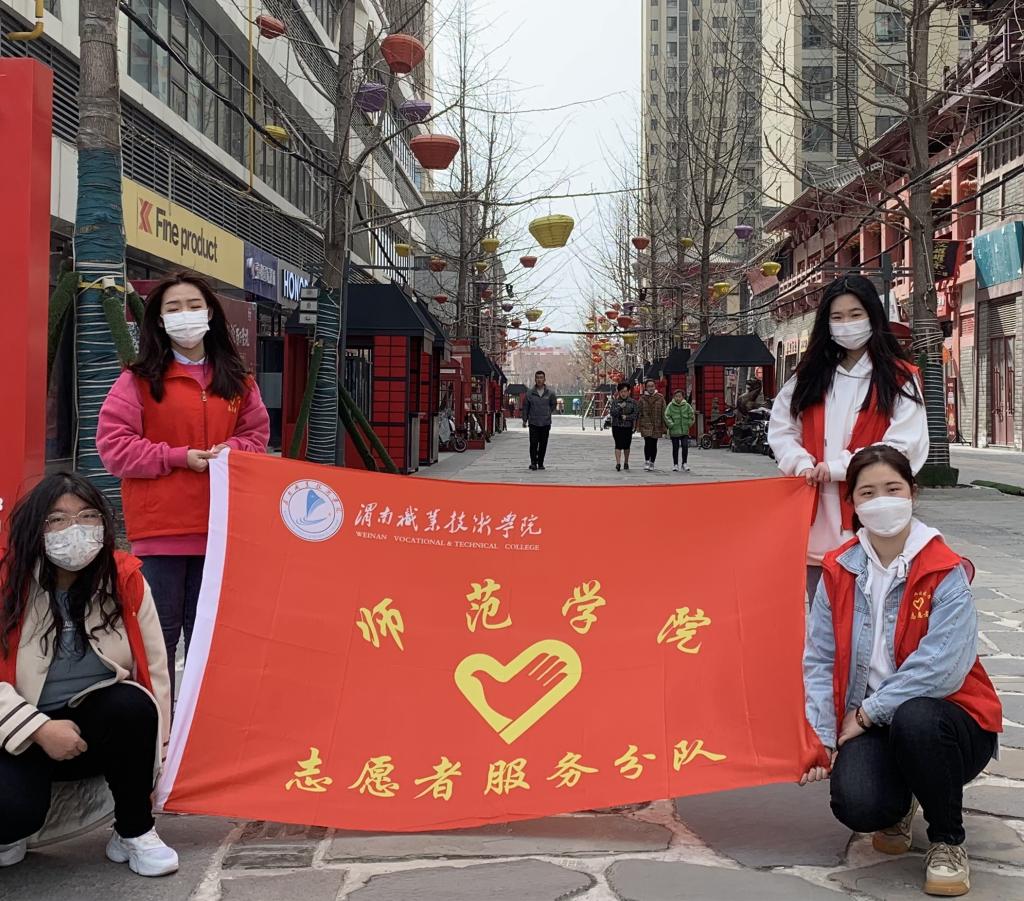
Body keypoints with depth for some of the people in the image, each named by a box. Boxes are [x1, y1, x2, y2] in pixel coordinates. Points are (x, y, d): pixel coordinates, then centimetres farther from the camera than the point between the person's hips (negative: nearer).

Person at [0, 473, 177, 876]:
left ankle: (134, 833, -9)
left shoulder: (125, 578, -5)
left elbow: (153, 667, 0)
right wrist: (40, 729, -25)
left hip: (98, 727, 3)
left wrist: (153, 747, -3)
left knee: (134, 705, -32)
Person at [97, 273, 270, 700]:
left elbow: (257, 434, 16)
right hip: (161, 525, -4)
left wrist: (232, 450, -6)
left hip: (218, 526, 4)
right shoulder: (140, 378, -3)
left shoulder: (236, 380, 10)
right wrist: (179, 457, -15)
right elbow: (113, 445, -8)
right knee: (160, 630, 0)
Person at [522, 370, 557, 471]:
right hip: (533, 422, -1)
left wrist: (548, 413, 9)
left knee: (543, 444, 5)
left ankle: (540, 463, 14)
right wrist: (524, 419, 8)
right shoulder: (530, 393, -1)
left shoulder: (550, 393, 0)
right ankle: (533, 462, 3)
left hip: (546, 423, 1)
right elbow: (525, 407, 7)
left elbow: (553, 404, 17)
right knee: (533, 443, -7)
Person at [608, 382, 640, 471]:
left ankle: (626, 462, 25)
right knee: (618, 445, -9)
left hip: (628, 427, 1)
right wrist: (620, 407, -18)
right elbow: (612, 413, -7)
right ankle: (618, 463, -14)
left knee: (626, 445, 8)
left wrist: (626, 417, -12)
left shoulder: (633, 402, 4)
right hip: (617, 426, -1)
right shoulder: (614, 402, 4)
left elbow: (636, 414, -2)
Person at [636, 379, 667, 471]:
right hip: (646, 424, -1)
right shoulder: (642, 398, 5)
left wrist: (663, 426, 0)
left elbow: (663, 413, 4)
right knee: (648, 442, -15)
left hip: (656, 425, 1)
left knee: (654, 444, 7)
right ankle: (646, 461, -7)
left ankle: (652, 463, 18)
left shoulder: (660, 398, 4)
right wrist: (638, 426, 1)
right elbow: (639, 413, 6)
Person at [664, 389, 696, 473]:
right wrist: (671, 425, -12)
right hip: (674, 431, -1)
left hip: (685, 431, 1)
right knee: (675, 448, 6)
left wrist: (689, 424, 3)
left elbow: (692, 415, 9)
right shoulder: (670, 406, -6)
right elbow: (667, 416, -8)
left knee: (685, 447, -7)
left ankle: (684, 463, 8)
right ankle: (675, 465, 17)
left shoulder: (686, 405, 1)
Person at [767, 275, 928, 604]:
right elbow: (780, 428, 15)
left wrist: (837, 468, -13)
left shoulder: (899, 379, 0)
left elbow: (905, 447, -10)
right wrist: (802, 464, -5)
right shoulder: (811, 375, 14)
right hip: (817, 517, 4)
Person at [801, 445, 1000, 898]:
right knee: (856, 805, -27)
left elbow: (941, 667, -23)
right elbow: (820, 660, 0)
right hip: (868, 723, 3)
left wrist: (867, 713, -18)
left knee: (914, 719, -39)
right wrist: (821, 737, -9)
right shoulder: (839, 570, 1)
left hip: (939, 714, -2)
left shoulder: (945, 572, -12)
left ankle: (947, 842, -10)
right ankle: (898, 804, 15)